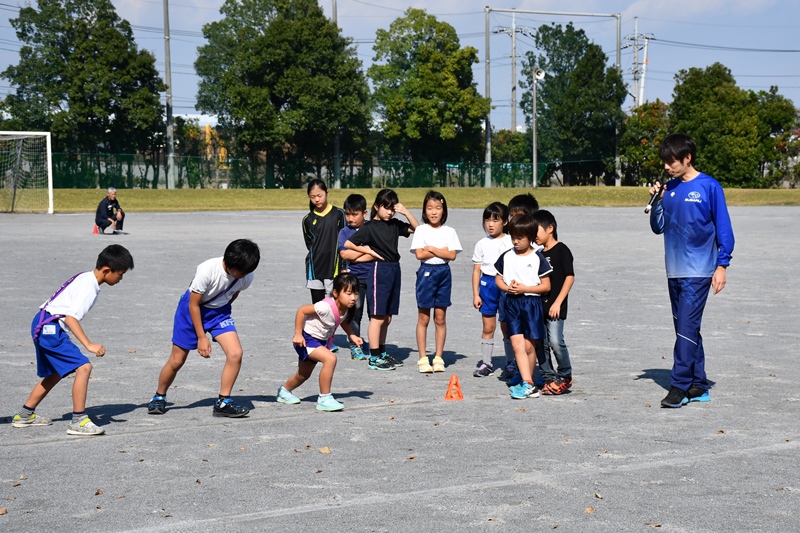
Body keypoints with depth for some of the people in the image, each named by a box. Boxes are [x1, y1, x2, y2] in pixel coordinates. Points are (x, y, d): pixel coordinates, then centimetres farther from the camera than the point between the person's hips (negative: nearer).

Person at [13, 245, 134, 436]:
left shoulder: (85, 278, 12)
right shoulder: (88, 287, -18)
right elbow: (71, 318, -27)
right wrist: (89, 345, -32)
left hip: (43, 326, 11)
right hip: (51, 328, -11)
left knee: (54, 374, 24)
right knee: (83, 367, -18)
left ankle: (24, 415, 37)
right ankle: (78, 421, -16)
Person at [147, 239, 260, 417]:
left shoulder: (246, 276, -20)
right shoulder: (208, 270, -33)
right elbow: (193, 304, -21)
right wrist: (201, 337, -19)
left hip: (219, 311, 4)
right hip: (193, 309, -4)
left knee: (235, 353, -17)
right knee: (176, 360, 3)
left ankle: (223, 403, -5)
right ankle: (159, 397, 29)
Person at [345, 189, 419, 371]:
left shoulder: (395, 225, 11)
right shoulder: (369, 227, -5)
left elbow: (417, 229, 13)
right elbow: (347, 243, -7)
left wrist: (406, 212, 2)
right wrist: (368, 251, -7)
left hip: (394, 270, 6)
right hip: (379, 270, -6)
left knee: (387, 318, 12)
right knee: (378, 317, -5)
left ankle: (382, 353, 21)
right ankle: (374, 358, -2)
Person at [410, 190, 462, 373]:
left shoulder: (449, 231, 5)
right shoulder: (421, 230, 0)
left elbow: (452, 255, -6)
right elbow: (419, 254, -11)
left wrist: (431, 249, -11)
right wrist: (442, 251, -9)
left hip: (444, 273, 2)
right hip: (426, 272, -2)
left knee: (440, 318, 5)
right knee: (423, 318, 1)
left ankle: (438, 357, 12)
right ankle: (423, 358, 6)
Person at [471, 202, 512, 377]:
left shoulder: (511, 242, 0)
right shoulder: (482, 244, 5)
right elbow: (476, 270, 6)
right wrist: (475, 294, 1)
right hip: (487, 284, 2)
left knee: (507, 326, 5)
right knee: (488, 326, 4)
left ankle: (511, 362, 16)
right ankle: (486, 363, 11)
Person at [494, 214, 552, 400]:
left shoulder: (537, 258, -5)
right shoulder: (507, 257, 6)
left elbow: (546, 286, -4)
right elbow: (498, 278, 14)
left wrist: (524, 288, -15)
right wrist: (507, 287, -7)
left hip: (531, 303, -3)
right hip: (511, 303, 3)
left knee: (529, 346, 2)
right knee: (517, 344, -7)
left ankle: (527, 383, 17)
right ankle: (528, 384, -9)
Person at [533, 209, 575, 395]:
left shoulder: (561, 250, -5)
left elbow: (570, 277, -11)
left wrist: (558, 302, -15)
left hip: (555, 306, -7)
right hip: (539, 305, 7)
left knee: (555, 341, -14)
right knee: (541, 343, 6)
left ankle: (565, 376, 2)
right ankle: (549, 378, 14)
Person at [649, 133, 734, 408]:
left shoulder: (709, 187, -7)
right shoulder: (669, 189, 8)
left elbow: (723, 228, -5)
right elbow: (658, 227, 12)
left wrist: (722, 265, -9)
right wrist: (657, 201, -4)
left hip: (698, 271, -6)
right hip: (674, 270, 6)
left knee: (687, 327, -11)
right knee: (686, 328, 10)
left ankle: (680, 386, -10)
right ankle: (698, 385, 18)